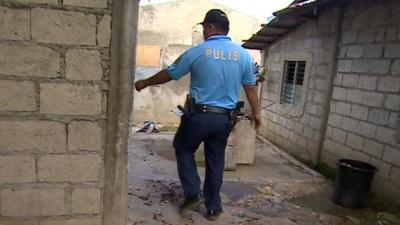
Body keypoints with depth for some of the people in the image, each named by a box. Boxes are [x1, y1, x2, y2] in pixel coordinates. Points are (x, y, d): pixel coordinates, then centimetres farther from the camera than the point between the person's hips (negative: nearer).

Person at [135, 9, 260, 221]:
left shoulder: (197, 51, -6)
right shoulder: (243, 54, 3)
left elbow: (169, 74, 3)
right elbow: (251, 87, 9)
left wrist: (144, 83, 18)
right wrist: (256, 112, 22)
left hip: (199, 114, -3)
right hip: (224, 118, 4)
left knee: (183, 149, 21)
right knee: (215, 161, 15)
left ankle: (193, 193, 15)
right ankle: (213, 207, 26)